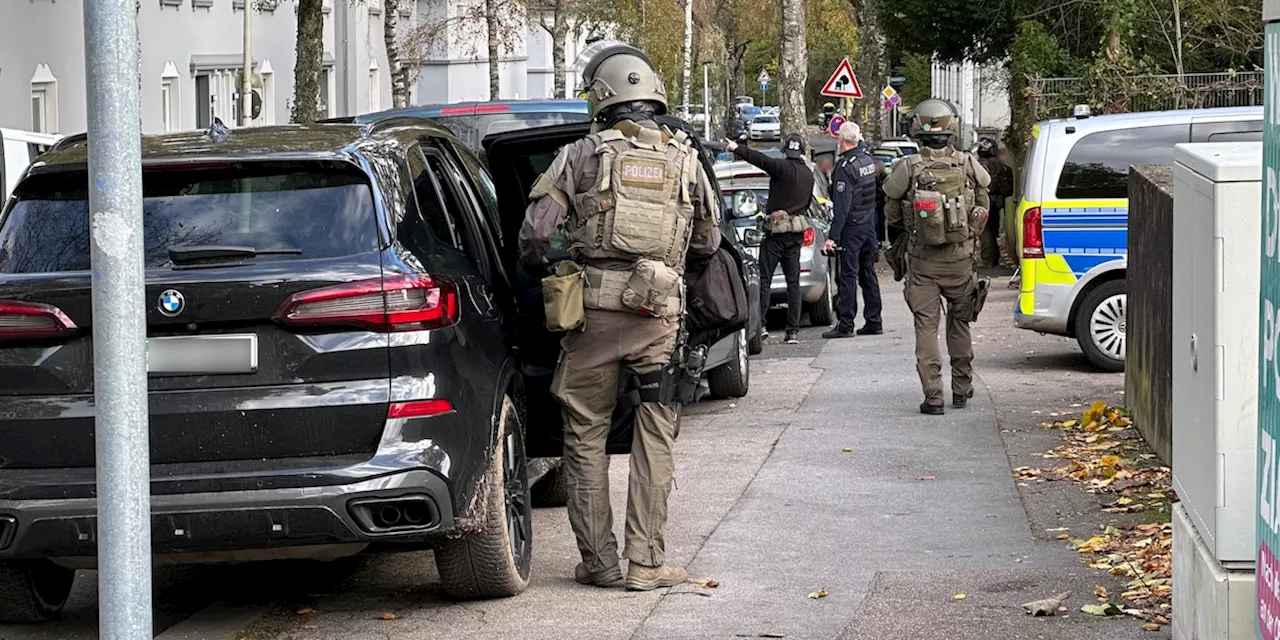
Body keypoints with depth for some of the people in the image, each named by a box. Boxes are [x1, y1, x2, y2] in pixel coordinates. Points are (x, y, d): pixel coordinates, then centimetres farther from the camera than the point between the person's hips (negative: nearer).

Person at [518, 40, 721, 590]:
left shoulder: (583, 155, -1)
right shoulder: (684, 160, 8)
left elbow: (534, 233, -4)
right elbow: (708, 242, 15)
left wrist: (536, 266, 17)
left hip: (594, 309, -2)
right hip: (659, 315, 2)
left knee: (586, 434, 8)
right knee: (654, 438, 7)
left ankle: (599, 560, 9)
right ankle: (647, 561, 5)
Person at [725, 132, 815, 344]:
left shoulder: (783, 167, -11)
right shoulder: (808, 174, 10)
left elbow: (761, 160, -25)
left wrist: (737, 148, -24)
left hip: (776, 232, -6)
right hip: (796, 234, 6)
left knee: (764, 279, -3)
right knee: (793, 281, 7)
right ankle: (793, 331, 4)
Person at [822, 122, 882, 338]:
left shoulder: (845, 167, -18)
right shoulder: (867, 157, 2)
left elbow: (842, 206, -21)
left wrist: (832, 236, -20)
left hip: (852, 226, -8)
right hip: (870, 223, 8)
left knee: (848, 275, -5)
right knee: (868, 274, 12)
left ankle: (845, 324, -5)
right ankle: (873, 322, 15)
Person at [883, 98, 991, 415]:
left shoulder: (908, 168, -9)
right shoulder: (968, 166, -4)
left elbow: (892, 216, 1)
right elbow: (983, 211, 7)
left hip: (922, 261, -2)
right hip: (960, 259, 2)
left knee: (926, 325, 2)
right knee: (959, 322, 17)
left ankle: (933, 396, -4)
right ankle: (961, 389, 24)